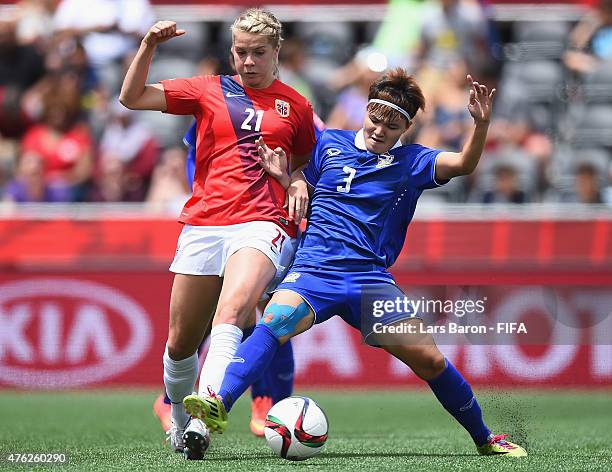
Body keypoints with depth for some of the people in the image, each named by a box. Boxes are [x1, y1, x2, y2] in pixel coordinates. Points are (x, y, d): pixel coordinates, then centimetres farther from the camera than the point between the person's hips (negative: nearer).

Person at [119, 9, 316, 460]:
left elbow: (306, 164, 29)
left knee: (231, 315, -30)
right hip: (203, 224, 2)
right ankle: (180, 422, 30)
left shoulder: (295, 105, 15)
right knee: (181, 341, 4)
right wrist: (149, 46, -4)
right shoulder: (209, 90, 13)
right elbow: (132, 97, 9)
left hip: (262, 226, -2)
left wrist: (299, 183, 7)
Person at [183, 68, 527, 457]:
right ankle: (219, 404, -46)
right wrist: (282, 175, -1)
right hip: (314, 269, -1)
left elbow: (464, 164, -8)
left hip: (371, 279, 1)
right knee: (275, 323, -32)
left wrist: (481, 123, -24)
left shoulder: (411, 163, 8)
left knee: (430, 360, -7)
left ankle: (485, 439, 13)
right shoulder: (329, 144, 11)